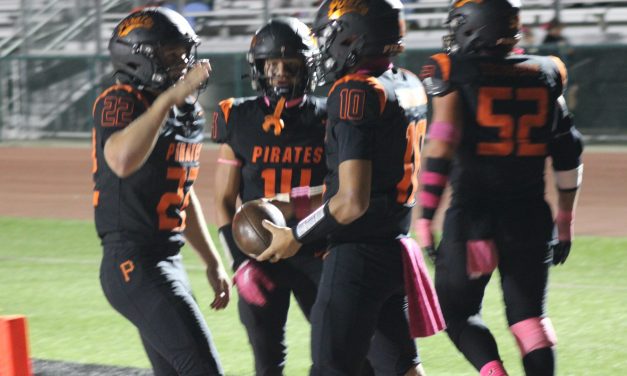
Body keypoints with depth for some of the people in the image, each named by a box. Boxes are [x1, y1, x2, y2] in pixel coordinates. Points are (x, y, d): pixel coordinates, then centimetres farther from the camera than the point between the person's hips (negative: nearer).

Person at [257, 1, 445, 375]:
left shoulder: (356, 94, -18)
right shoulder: (409, 87, 8)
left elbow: (352, 202, -22)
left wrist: (297, 236, -8)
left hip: (357, 257, -9)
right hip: (395, 251, 9)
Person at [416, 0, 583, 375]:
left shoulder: (455, 75, -5)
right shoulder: (544, 75, 8)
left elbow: (441, 148, -15)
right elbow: (568, 157, 13)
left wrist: (426, 217, -13)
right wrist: (565, 224, 21)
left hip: (473, 214, -3)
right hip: (530, 215, 3)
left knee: (458, 312, 11)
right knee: (530, 318, 11)